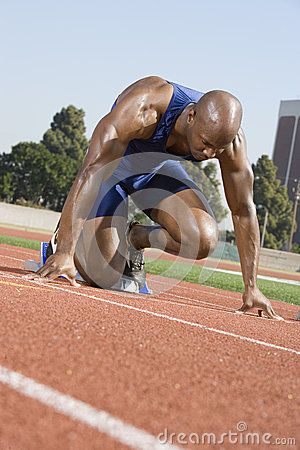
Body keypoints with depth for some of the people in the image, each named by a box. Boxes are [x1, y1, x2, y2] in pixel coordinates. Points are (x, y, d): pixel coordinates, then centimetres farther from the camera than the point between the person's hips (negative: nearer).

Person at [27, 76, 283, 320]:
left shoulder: (229, 136, -26)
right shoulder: (143, 108, -40)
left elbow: (243, 210, -15)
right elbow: (91, 174, -43)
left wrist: (251, 288, -14)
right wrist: (64, 253, -49)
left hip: (159, 168, 4)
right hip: (110, 164, -4)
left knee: (204, 240, -24)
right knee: (105, 277, -16)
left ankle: (135, 237, 5)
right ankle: (64, 238, 18)